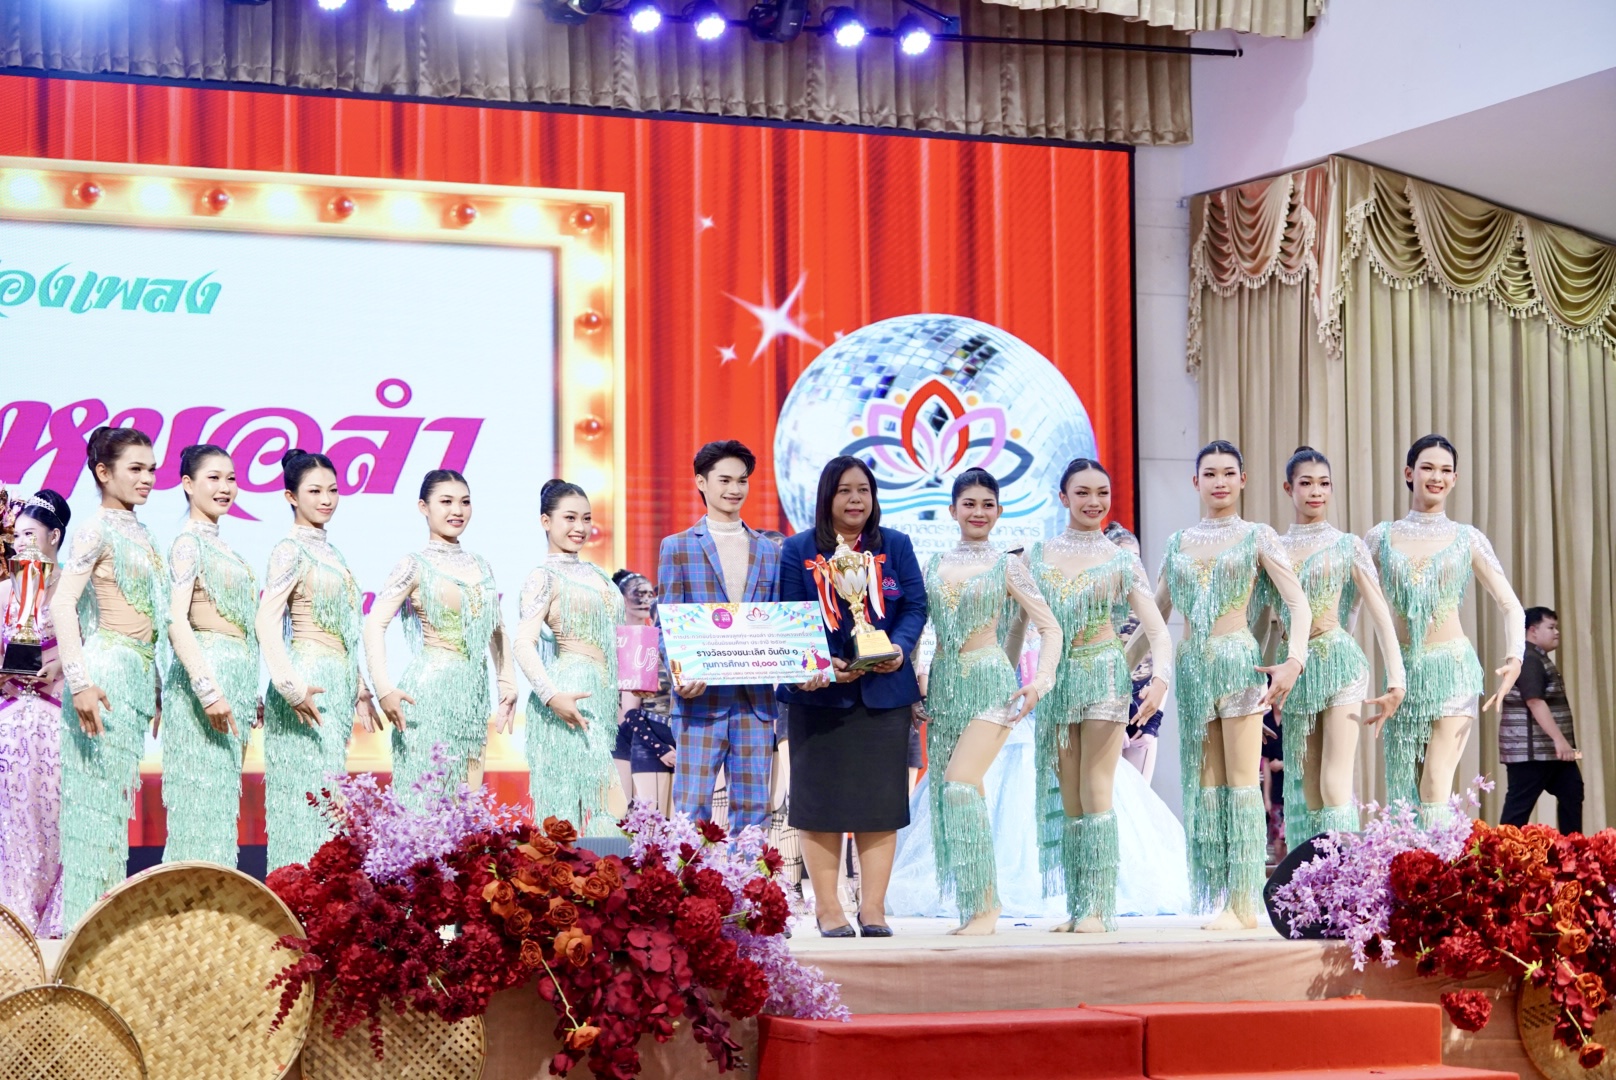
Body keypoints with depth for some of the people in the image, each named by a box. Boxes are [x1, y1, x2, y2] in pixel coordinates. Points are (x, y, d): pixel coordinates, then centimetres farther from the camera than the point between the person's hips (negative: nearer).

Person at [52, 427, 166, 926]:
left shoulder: (142, 536, 15)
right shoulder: (97, 532, -9)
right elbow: (62, 604, -17)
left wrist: (155, 690, 17)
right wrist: (80, 681, -23)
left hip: (139, 675, 8)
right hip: (108, 673, -8)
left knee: (117, 795, 10)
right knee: (98, 791, -6)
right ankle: (87, 919, -3)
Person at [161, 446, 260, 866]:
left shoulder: (219, 545, 18)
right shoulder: (188, 542, -8)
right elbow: (176, 621, -18)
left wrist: (249, 694, 18)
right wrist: (209, 687, -25)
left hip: (235, 680, 9)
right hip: (207, 675, -9)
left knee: (222, 796, 8)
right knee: (204, 795, -10)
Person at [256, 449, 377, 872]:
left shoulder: (329, 552, 16)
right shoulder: (290, 551, -8)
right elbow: (266, 623, -17)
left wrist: (359, 690, 20)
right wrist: (292, 687, -25)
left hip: (337, 684, 8)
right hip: (311, 683, -8)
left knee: (329, 793, 8)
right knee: (311, 790, -11)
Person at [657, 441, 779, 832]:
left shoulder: (770, 551, 16)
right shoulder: (677, 547, 6)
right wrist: (681, 674, -17)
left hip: (756, 701, 3)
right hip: (701, 700, -3)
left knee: (753, 809, 4)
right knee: (692, 808, -7)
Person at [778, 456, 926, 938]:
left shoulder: (895, 546, 9)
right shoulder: (798, 550, 3)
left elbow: (915, 606, 4)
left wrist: (898, 649, -15)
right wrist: (815, 666, -18)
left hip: (884, 692, 2)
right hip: (820, 694, -1)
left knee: (880, 799, 2)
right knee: (820, 798, 2)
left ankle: (873, 907, 9)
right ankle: (827, 907, 10)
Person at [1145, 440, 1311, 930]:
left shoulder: (1258, 537, 3)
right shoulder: (1178, 543, 14)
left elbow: (1298, 604, -5)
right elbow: (1156, 614, 21)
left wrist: (1294, 660, -19)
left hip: (1239, 660, -4)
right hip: (1191, 666, 4)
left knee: (1241, 782, -7)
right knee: (1204, 784, 3)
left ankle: (1244, 903, -6)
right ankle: (1219, 899, 6)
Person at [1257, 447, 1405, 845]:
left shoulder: (1347, 546, 3)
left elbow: (1380, 614, -1)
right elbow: (1257, 618, 14)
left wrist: (1396, 680, -9)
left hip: (1339, 662, -3)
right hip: (1293, 669, 4)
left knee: (1335, 782, -12)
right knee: (1306, 783, 5)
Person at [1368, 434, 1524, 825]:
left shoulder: (1467, 539, 4)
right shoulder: (1382, 537, 8)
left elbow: (1511, 606, 3)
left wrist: (1514, 657, -13)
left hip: (1454, 667, -2)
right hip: (1403, 671, 2)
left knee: (1437, 786, -11)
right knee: (1403, 787, 3)